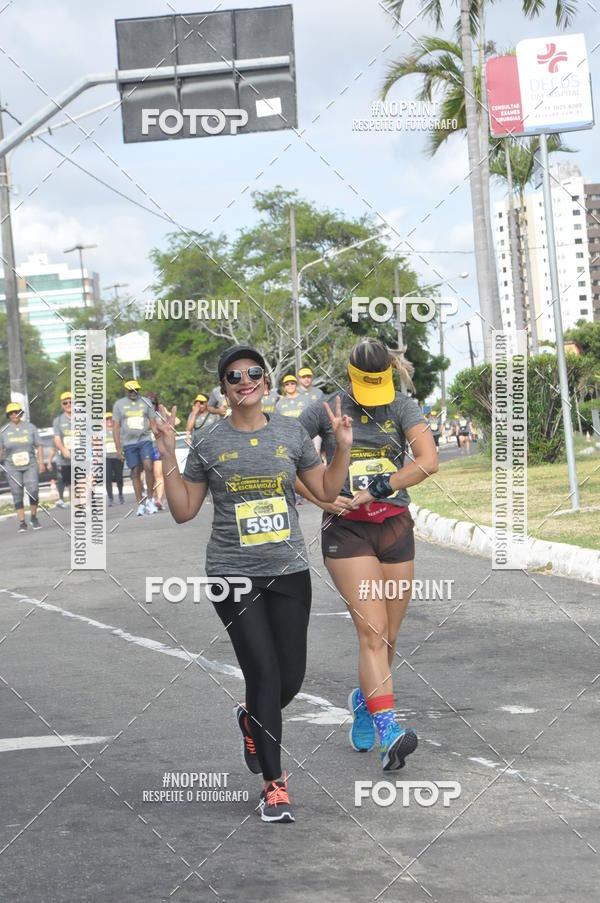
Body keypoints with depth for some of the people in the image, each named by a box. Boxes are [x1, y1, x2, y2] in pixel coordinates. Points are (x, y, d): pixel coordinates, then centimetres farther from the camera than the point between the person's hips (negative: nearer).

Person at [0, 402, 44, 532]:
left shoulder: (30, 427, 5)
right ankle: (22, 522, 4)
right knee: (17, 495, -1)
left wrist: (41, 463, -1)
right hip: (13, 468, 1)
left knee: (33, 491, -13)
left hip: (30, 465, -1)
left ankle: (34, 518, 6)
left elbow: (38, 446, 6)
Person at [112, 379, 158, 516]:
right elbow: (116, 427, 7)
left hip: (145, 440, 0)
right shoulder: (119, 404, 7)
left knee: (148, 467, -17)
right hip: (128, 443, 0)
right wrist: (118, 448, 0)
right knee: (136, 473, 0)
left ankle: (149, 499, -5)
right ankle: (140, 505, 3)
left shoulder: (145, 402, 10)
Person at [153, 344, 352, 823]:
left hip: (289, 570, 2)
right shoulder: (209, 444, 0)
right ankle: (275, 784, 5)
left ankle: (252, 719, 41)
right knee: (264, 673, -7)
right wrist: (168, 458, -6)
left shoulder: (291, 432, 5)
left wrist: (343, 447, 0)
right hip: (234, 573, -2)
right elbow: (184, 511, 5)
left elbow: (326, 491, 12)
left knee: (291, 679, 4)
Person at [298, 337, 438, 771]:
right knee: (372, 633, -16)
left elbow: (428, 461, -13)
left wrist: (374, 490, -17)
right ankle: (388, 733, -24)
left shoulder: (403, 407, 1)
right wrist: (321, 498, -9)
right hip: (346, 529, -3)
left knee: (388, 638, 9)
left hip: (395, 527, 3)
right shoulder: (327, 410, -1)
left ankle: (364, 702, 37)